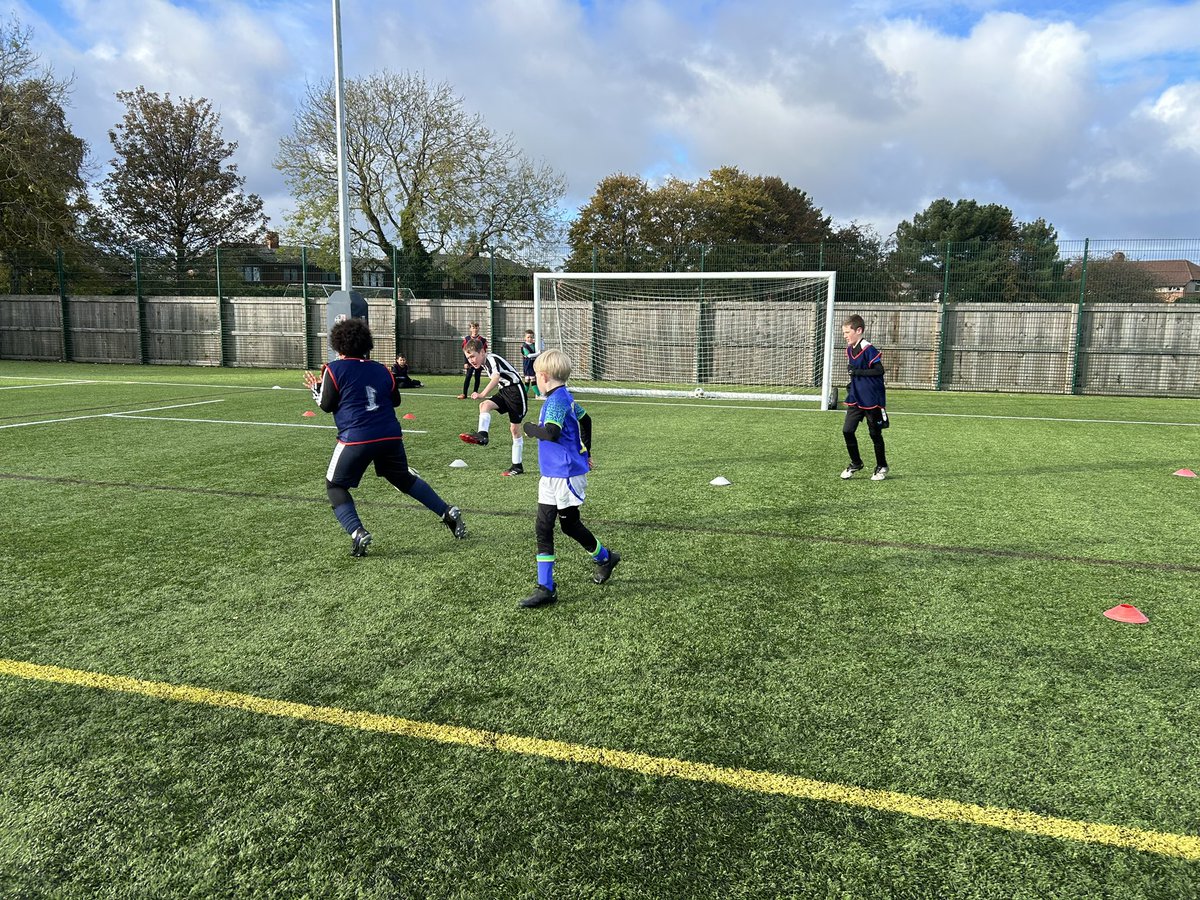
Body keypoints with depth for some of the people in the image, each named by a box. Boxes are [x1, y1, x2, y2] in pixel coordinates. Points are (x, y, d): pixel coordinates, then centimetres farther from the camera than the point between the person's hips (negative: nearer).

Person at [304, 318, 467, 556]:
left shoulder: (334, 369, -1)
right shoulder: (381, 369, 12)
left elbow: (327, 405, 2)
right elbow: (395, 400, 20)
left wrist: (316, 389, 21)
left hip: (356, 439, -5)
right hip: (391, 436, 5)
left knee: (335, 486, 12)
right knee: (405, 479, 24)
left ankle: (357, 534, -8)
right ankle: (448, 513, 18)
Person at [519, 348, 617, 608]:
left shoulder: (557, 400, -18)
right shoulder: (566, 398, 12)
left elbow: (551, 433, -33)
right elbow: (585, 420, 27)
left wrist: (530, 428, -13)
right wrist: (585, 452, 34)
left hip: (566, 475, -9)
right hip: (551, 475, 9)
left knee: (569, 524, 6)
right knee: (543, 528, 7)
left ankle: (605, 557, 30)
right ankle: (545, 588, 13)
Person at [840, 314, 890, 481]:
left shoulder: (869, 349, -18)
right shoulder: (849, 350, 8)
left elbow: (879, 370, -20)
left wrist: (858, 372, -23)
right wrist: (853, 383, 9)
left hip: (872, 400, -7)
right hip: (855, 399, 7)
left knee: (875, 434, 6)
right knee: (847, 430, -1)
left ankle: (881, 467, 24)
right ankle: (855, 463, 17)